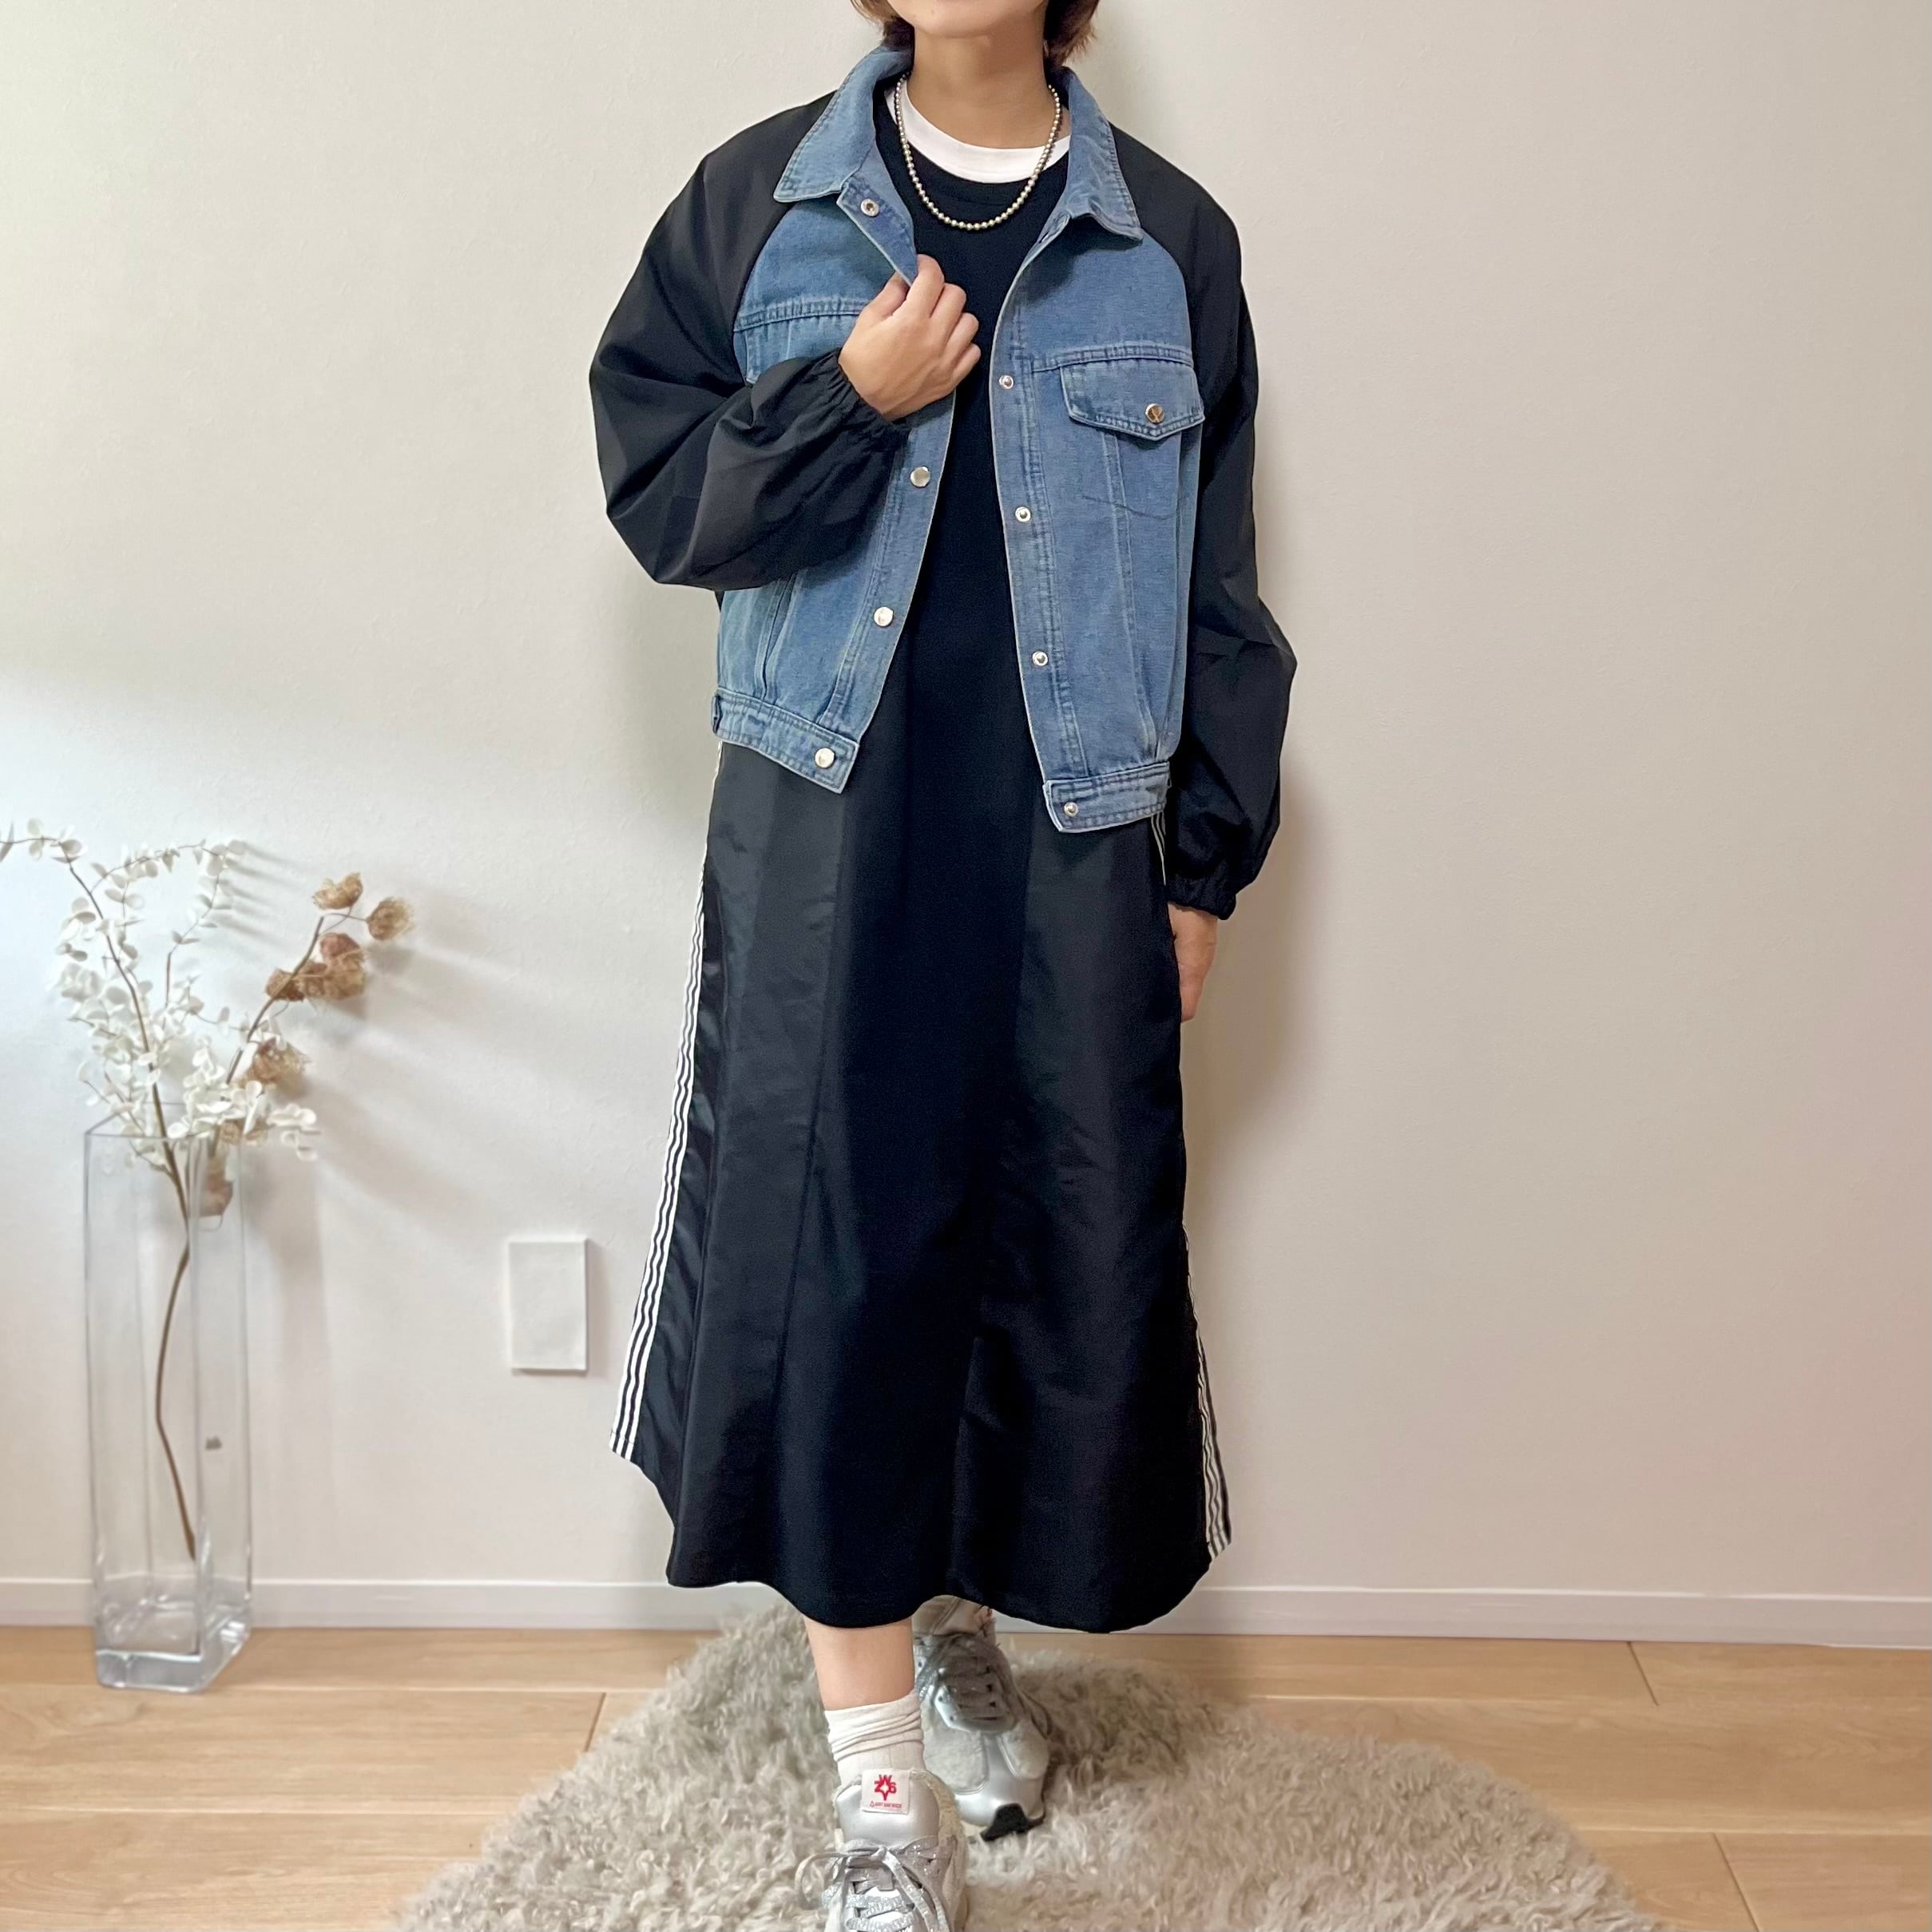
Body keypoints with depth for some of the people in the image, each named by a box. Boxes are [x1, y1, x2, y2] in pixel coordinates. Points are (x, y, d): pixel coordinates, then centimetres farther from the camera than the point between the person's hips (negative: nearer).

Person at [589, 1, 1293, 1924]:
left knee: (1074, 1255, 7)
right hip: (826, 829, -1)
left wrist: (1206, 867, 7)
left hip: (1074, 841, 1)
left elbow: (1219, 598, 8)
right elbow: (653, 483, 1)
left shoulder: (1170, 243, 6)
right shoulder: (758, 199, 5)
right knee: (830, 1258, -1)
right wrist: (852, 399, -14)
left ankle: (961, 1620, 37)